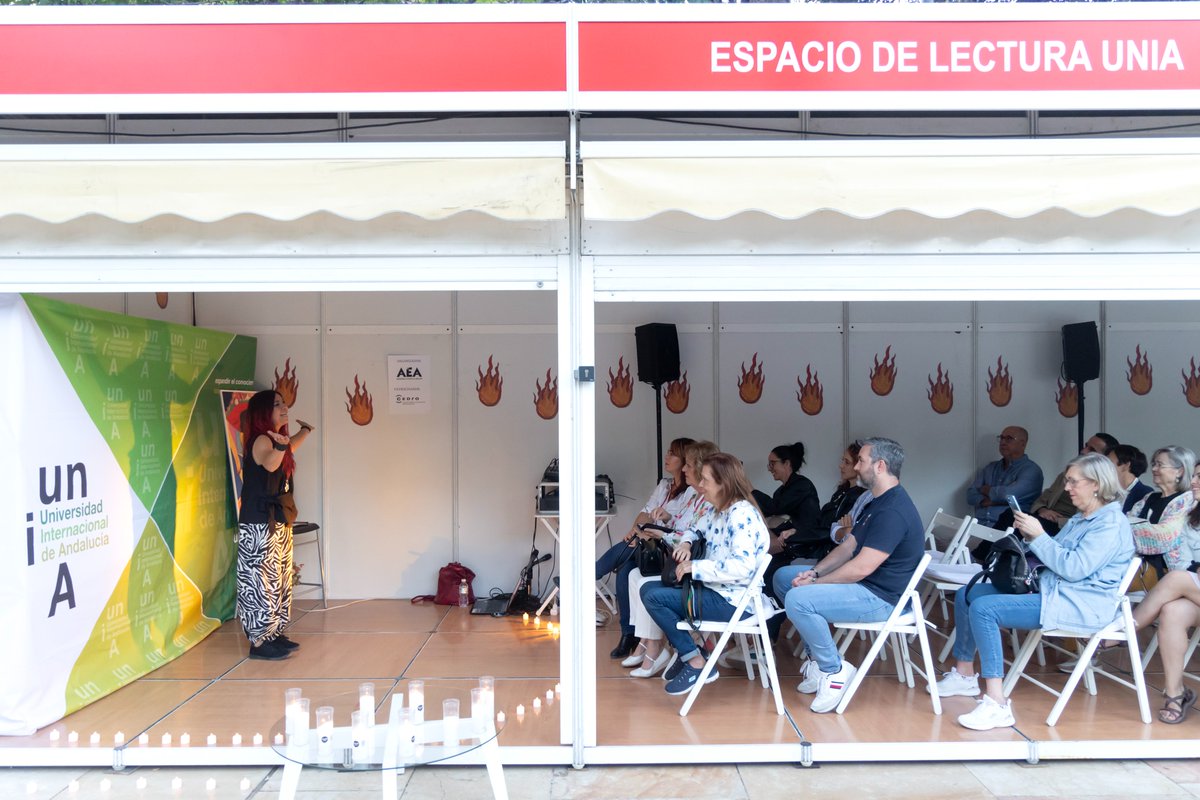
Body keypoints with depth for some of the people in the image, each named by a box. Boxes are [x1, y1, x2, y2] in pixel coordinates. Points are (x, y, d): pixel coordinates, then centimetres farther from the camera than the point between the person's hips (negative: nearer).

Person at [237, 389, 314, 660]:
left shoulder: (274, 440, 13)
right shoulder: (261, 440, -15)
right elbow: (270, 463, -38)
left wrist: (305, 431, 47)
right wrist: (280, 446, -57)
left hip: (278, 524, 10)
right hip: (259, 526, -10)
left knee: (279, 581, 13)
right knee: (262, 582, -7)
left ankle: (273, 634, 21)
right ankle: (259, 642, -3)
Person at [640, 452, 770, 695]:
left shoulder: (742, 515, -20)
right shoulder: (717, 512, 10)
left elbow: (742, 566, -30)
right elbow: (698, 533, 27)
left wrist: (695, 567, -23)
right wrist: (686, 543, 2)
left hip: (733, 600, -10)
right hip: (713, 589, 10)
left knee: (654, 597, -14)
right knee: (649, 589, 11)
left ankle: (696, 664, -4)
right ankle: (686, 654, 17)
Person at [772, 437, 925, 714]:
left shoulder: (893, 511, -23)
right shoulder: (877, 503, 13)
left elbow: (861, 568, -27)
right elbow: (848, 547, 14)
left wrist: (813, 583, -16)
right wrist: (814, 572, -1)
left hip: (879, 597, -11)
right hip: (861, 584, 11)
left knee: (798, 599, -28)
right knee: (784, 576, 10)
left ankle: (834, 669, -10)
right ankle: (818, 658, 11)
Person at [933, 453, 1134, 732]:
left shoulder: (1111, 523, -13)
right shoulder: (1080, 519, 18)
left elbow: (1074, 568, -22)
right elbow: (1053, 557, 17)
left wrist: (1038, 536, -17)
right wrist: (1030, 536, 0)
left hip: (1080, 606, -11)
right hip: (1051, 588, 11)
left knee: (983, 609, -27)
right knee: (966, 595, 8)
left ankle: (996, 705, -27)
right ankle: (964, 675, 15)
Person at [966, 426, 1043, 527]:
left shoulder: (1031, 470, 1)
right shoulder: (990, 468, 20)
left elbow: (1010, 494, -14)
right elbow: (971, 495, 10)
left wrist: (988, 491, 5)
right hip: (979, 525, 5)